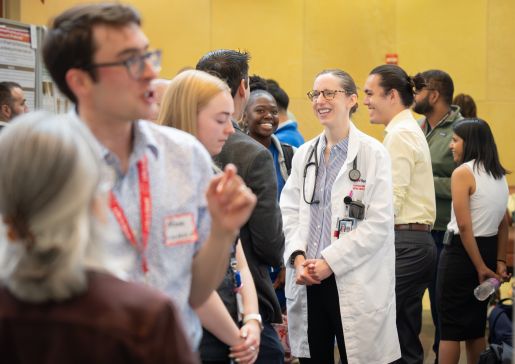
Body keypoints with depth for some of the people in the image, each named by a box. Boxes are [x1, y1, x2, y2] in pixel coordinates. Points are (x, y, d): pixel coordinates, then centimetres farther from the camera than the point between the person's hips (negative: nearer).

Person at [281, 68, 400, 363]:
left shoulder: (372, 153, -4)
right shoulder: (304, 154, 13)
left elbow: (379, 223, -10)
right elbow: (290, 211, 9)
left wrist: (329, 262, -14)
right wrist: (298, 257, -8)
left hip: (356, 283, -4)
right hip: (307, 281, 5)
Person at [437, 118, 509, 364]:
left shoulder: (463, 172, -15)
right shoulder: (499, 175, 9)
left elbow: (464, 226, -19)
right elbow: (504, 224, 9)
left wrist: (481, 267, -15)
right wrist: (500, 262, 8)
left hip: (461, 251, -7)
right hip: (489, 249, 7)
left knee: (449, 326, 2)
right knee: (476, 324, 16)